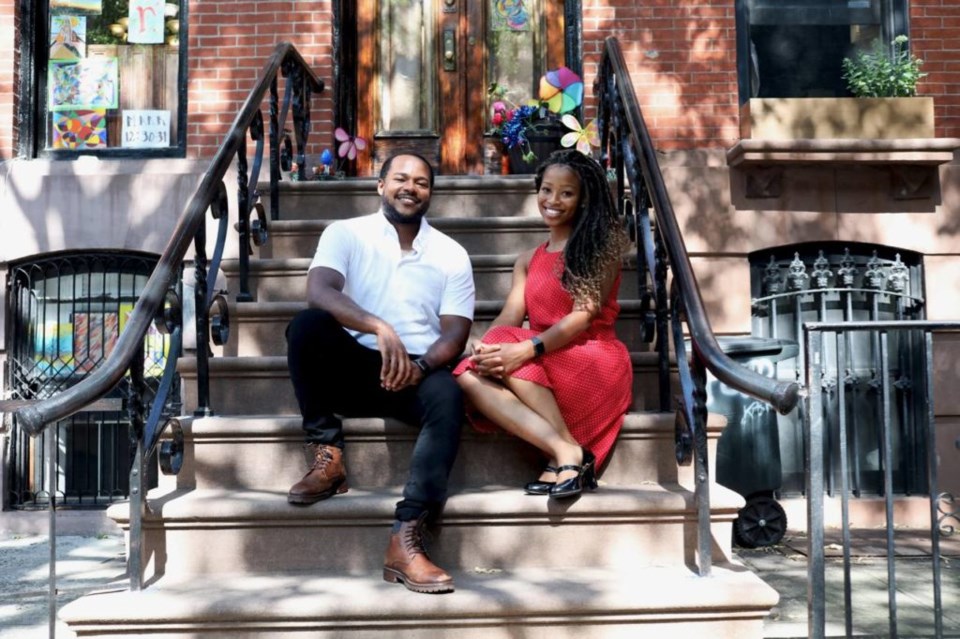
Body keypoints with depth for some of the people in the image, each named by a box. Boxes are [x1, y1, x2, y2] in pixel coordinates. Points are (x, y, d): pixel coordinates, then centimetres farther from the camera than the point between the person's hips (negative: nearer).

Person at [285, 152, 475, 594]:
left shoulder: (452, 255, 8)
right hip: (354, 366, 0)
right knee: (306, 325, -29)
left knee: (448, 396, -34)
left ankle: (406, 539, -37)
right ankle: (327, 457, -18)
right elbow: (318, 291, -17)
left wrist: (419, 366, -24)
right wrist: (378, 327, -34)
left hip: (418, 372, 0)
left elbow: (455, 334, -2)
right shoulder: (346, 233, 3)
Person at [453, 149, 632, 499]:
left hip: (595, 365, -5)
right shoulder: (527, 261, 21)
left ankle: (566, 453, -31)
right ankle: (566, 452, -37)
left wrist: (527, 349, -27)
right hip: (540, 372, 5)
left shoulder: (601, 245, 3)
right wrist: (485, 346, -20)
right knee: (470, 376, -26)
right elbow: (510, 316, 4)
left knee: (513, 359, -32)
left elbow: (585, 314, -11)